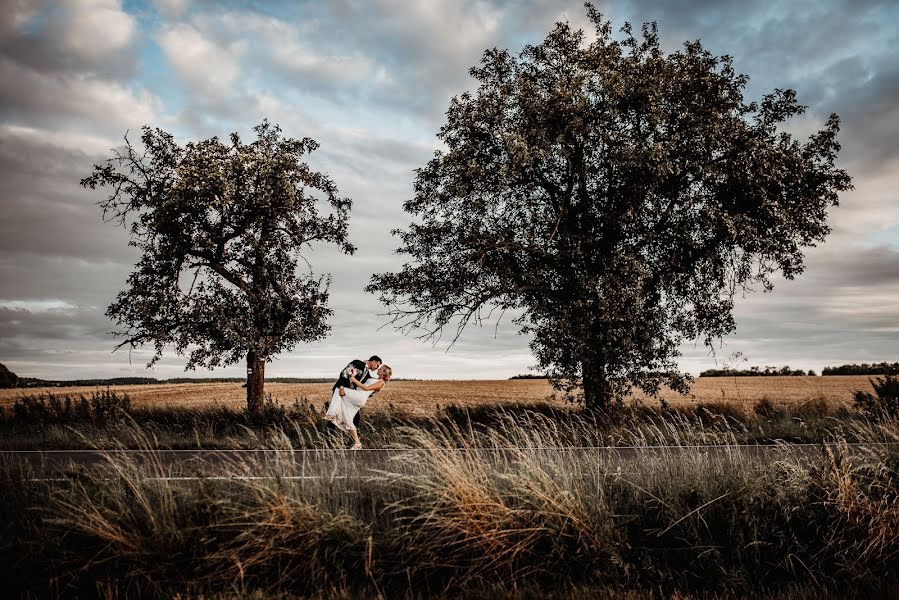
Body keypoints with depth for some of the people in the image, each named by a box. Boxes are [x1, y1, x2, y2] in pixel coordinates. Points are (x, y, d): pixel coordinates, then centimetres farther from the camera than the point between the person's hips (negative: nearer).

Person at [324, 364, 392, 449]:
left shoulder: (381, 382, 0)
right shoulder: (375, 379, 28)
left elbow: (366, 388, -8)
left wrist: (355, 380, -9)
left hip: (360, 397, -9)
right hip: (355, 398, 9)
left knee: (340, 390, -18)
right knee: (347, 422, 2)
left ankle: (332, 414, -21)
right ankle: (357, 443, 6)